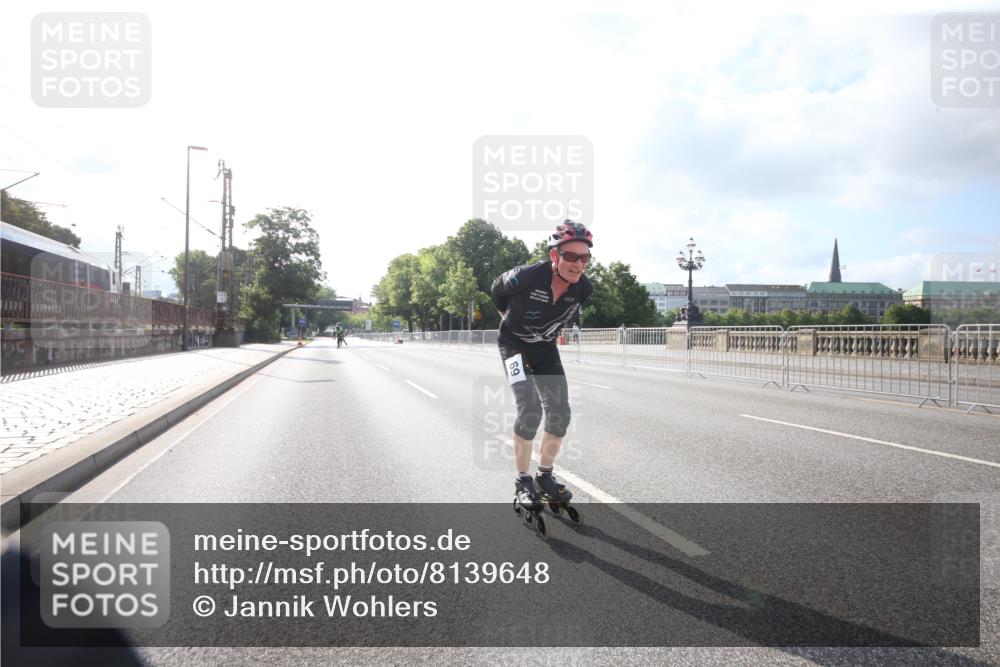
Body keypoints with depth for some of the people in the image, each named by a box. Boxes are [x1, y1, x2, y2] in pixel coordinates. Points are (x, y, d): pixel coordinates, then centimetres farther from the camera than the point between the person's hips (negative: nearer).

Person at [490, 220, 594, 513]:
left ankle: (544, 475, 18)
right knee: (530, 409, -19)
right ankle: (522, 480, -1)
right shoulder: (526, 277, -32)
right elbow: (496, 290, -7)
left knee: (560, 414, -3)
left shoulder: (585, 288, -19)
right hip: (514, 345, -4)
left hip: (546, 349, 5)